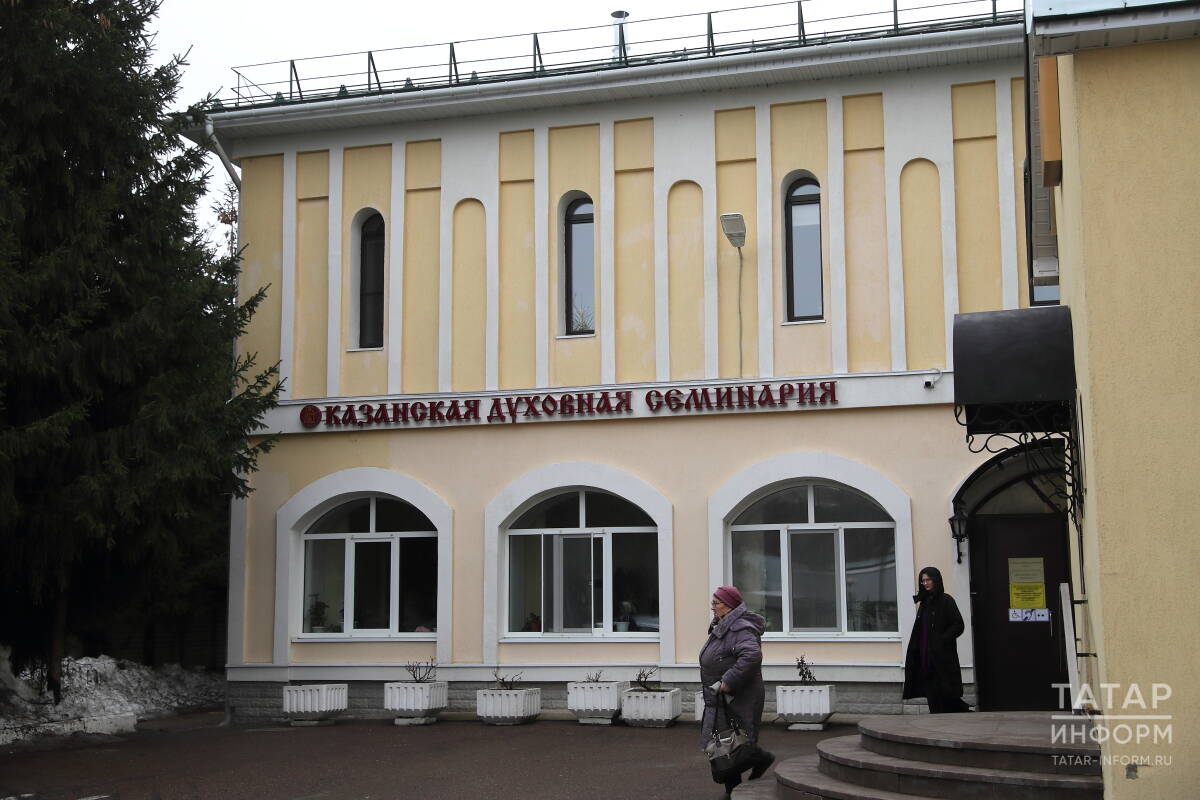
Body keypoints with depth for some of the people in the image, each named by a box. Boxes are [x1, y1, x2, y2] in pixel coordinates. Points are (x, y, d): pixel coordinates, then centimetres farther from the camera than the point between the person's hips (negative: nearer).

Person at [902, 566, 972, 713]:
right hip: (926, 656, 7)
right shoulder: (924, 602, 14)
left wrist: (942, 640, -17)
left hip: (942, 655, -7)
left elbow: (958, 625, -11)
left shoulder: (946, 601, -7)